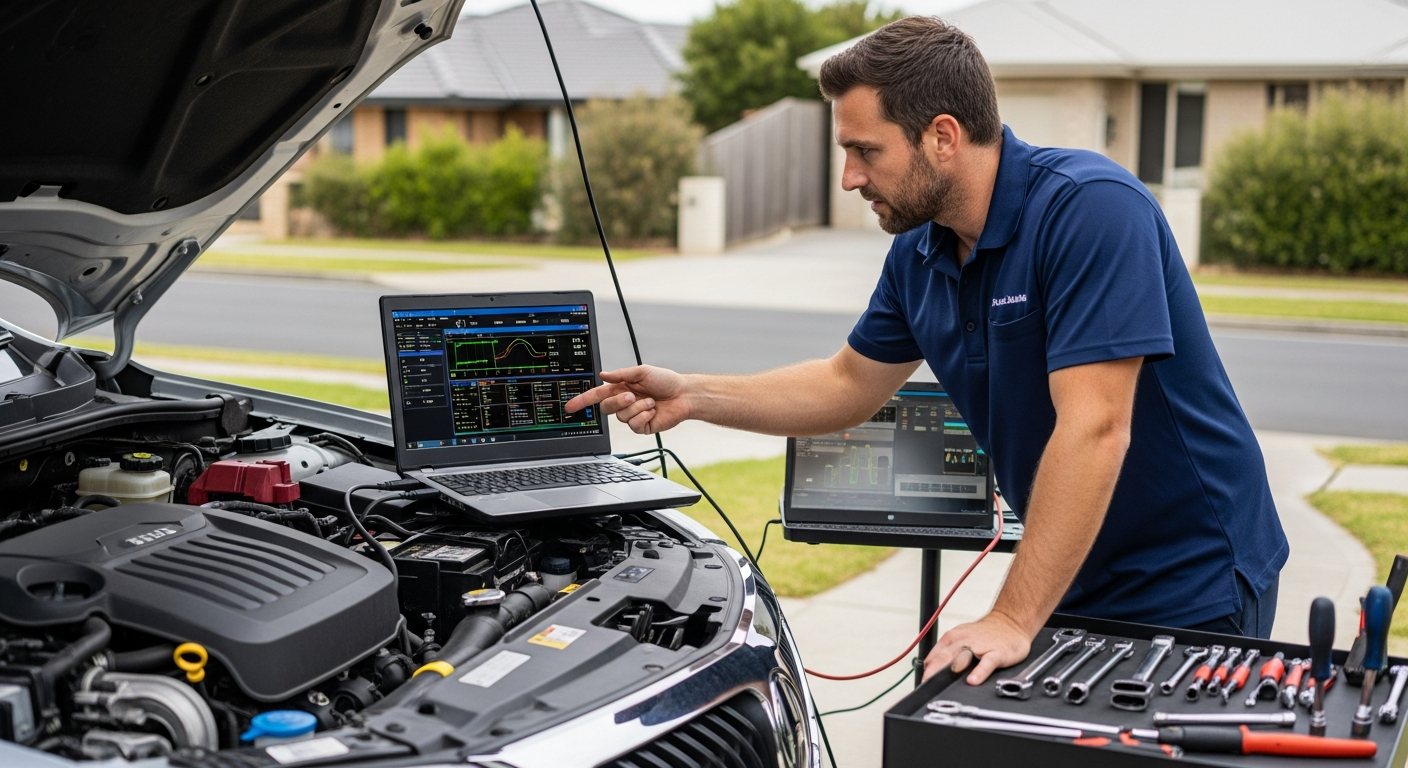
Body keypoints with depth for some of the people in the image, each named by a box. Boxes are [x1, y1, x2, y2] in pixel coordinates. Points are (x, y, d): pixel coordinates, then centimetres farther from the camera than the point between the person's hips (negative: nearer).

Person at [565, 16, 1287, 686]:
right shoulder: (918, 253, 0)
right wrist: (692, 396, 2)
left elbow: (1094, 430, -31)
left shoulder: (1090, 208, -26)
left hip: (1191, 592, -7)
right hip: (1077, 585, 7)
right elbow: (848, 384, 15)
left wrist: (1012, 620, -30)